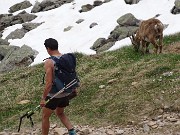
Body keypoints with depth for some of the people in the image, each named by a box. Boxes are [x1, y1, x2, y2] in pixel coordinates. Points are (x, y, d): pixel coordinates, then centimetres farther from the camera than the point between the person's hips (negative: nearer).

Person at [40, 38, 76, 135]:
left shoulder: (49, 62, -21)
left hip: (53, 95, -6)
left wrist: (43, 99, -15)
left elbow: (49, 83, -23)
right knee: (60, 113, 27)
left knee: (45, 116, 15)